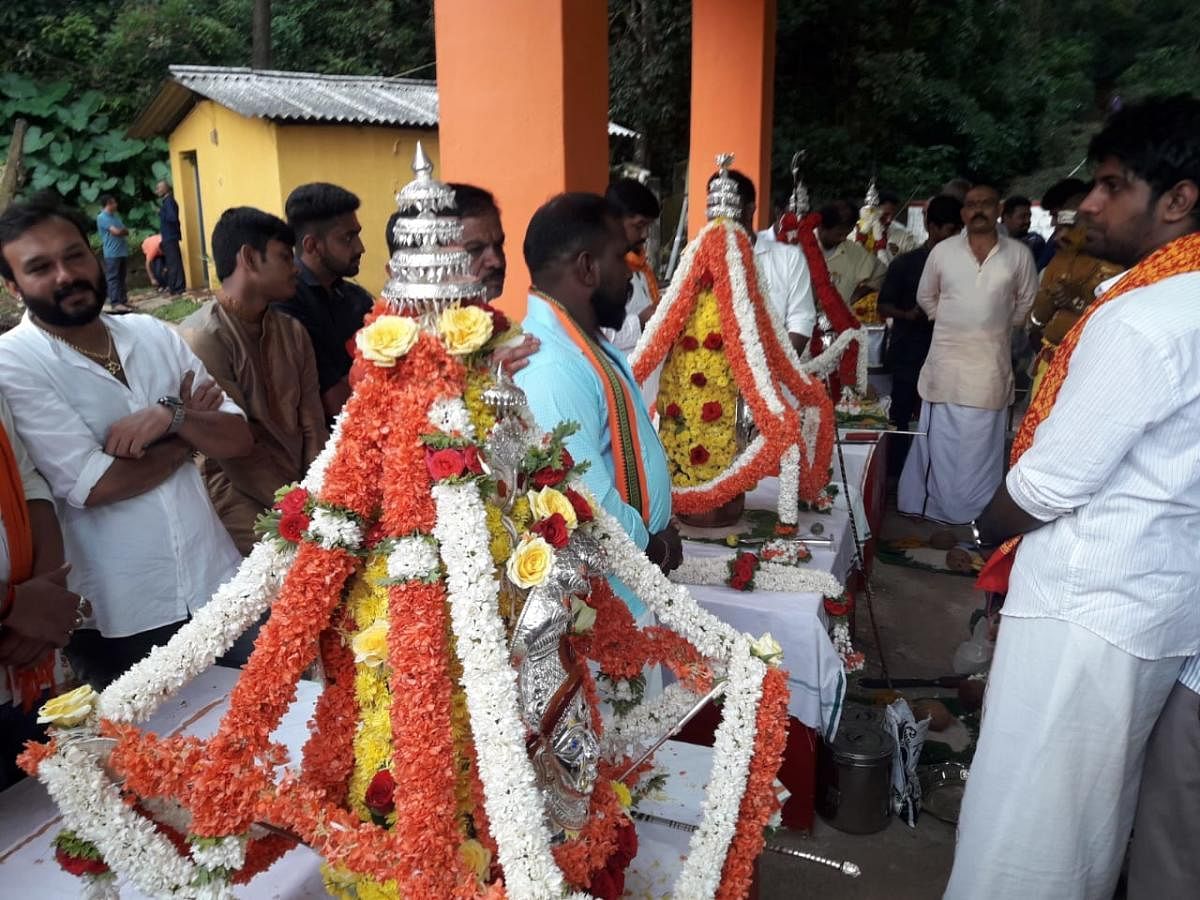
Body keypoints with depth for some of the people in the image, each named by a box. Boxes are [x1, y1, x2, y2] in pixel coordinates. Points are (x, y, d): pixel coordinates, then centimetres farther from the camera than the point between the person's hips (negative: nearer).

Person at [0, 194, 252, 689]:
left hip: (218, 584, 5)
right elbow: (93, 484, -20)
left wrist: (172, 414, -18)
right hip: (118, 618, -4)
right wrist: (188, 432, -7)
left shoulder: (152, 334, 4)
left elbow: (239, 438, 1)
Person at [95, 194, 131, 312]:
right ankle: (116, 303, -13)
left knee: (122, 278, 10)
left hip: (123, 252, 8)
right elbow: (116, 232, -14)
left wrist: (121, 231, -6)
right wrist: (123, 230, 5)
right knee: (113, 278, -8)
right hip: (112, 254, -8)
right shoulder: (102, 217, -8)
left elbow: (126, 232, 13)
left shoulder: (115, 216, 18)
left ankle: (123, 300, 15)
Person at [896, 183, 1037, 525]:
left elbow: (1027, 302, 12)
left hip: (991, 365, 0)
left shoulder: (1019, 254, 0)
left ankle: (978, 519, 16)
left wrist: (997, 328, 9)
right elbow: (926, 297, 14)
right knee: (940, 442, 6)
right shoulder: (942, 251, 1)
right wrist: (954, 323, 9)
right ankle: (936, 512, 18)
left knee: (982, 445, 6)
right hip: (945, 361, 0)